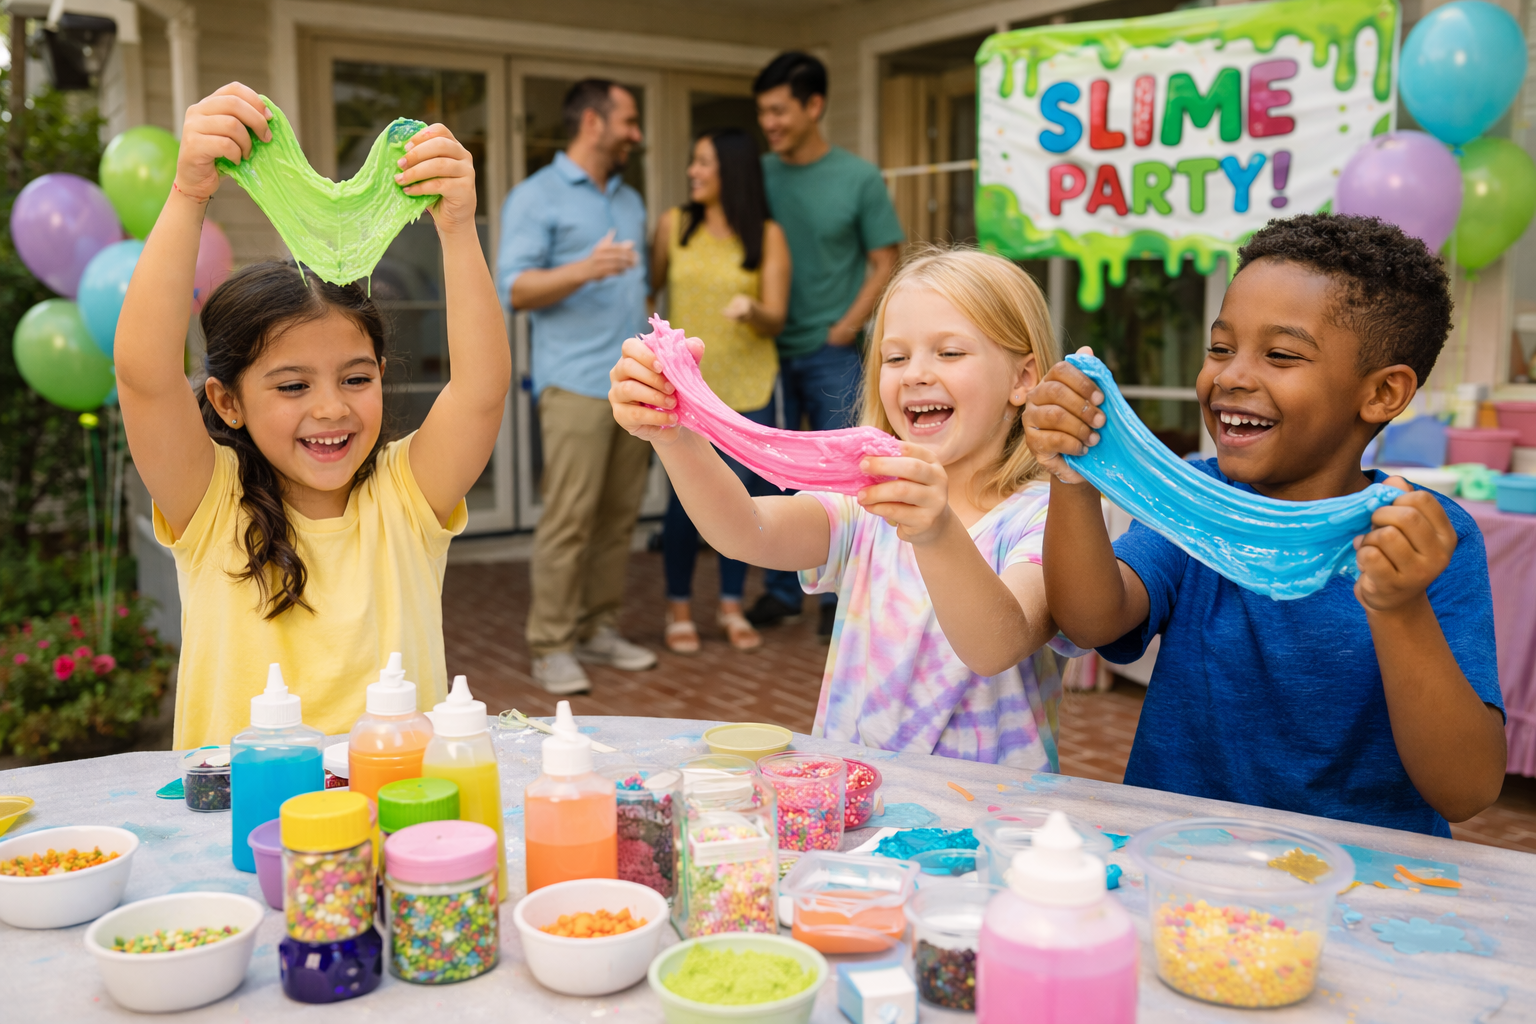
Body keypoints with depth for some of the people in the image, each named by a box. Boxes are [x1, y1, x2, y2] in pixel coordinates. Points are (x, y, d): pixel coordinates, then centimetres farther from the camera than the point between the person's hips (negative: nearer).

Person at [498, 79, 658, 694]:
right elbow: (515, 289, -9)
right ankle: (551, 648, -3)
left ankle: (599, 630, 14)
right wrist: (584, 269, -24)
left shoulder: (630, 201, 23)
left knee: (619, 517, 6)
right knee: (568, 518, -9)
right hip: (576, 383, -7)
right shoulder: (536, 197, 1)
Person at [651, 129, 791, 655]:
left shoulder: (767, 237, -1)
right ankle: (679, 607, 17)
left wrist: (752, 309, -26)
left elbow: (775, 319, -5)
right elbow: (648, 286, 10)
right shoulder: (674, 225, 3)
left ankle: (732, 605, 21)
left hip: (747, 385, 0)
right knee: (686, 499, 0)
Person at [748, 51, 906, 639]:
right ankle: (781, 591, 20)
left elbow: (884, 264, 1)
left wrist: (846, 328, -8)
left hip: (831, 354, -3)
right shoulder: (759, 176, 4)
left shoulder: (858, 178, -2)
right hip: (770, 351, 3)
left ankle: (840, 596, 12)